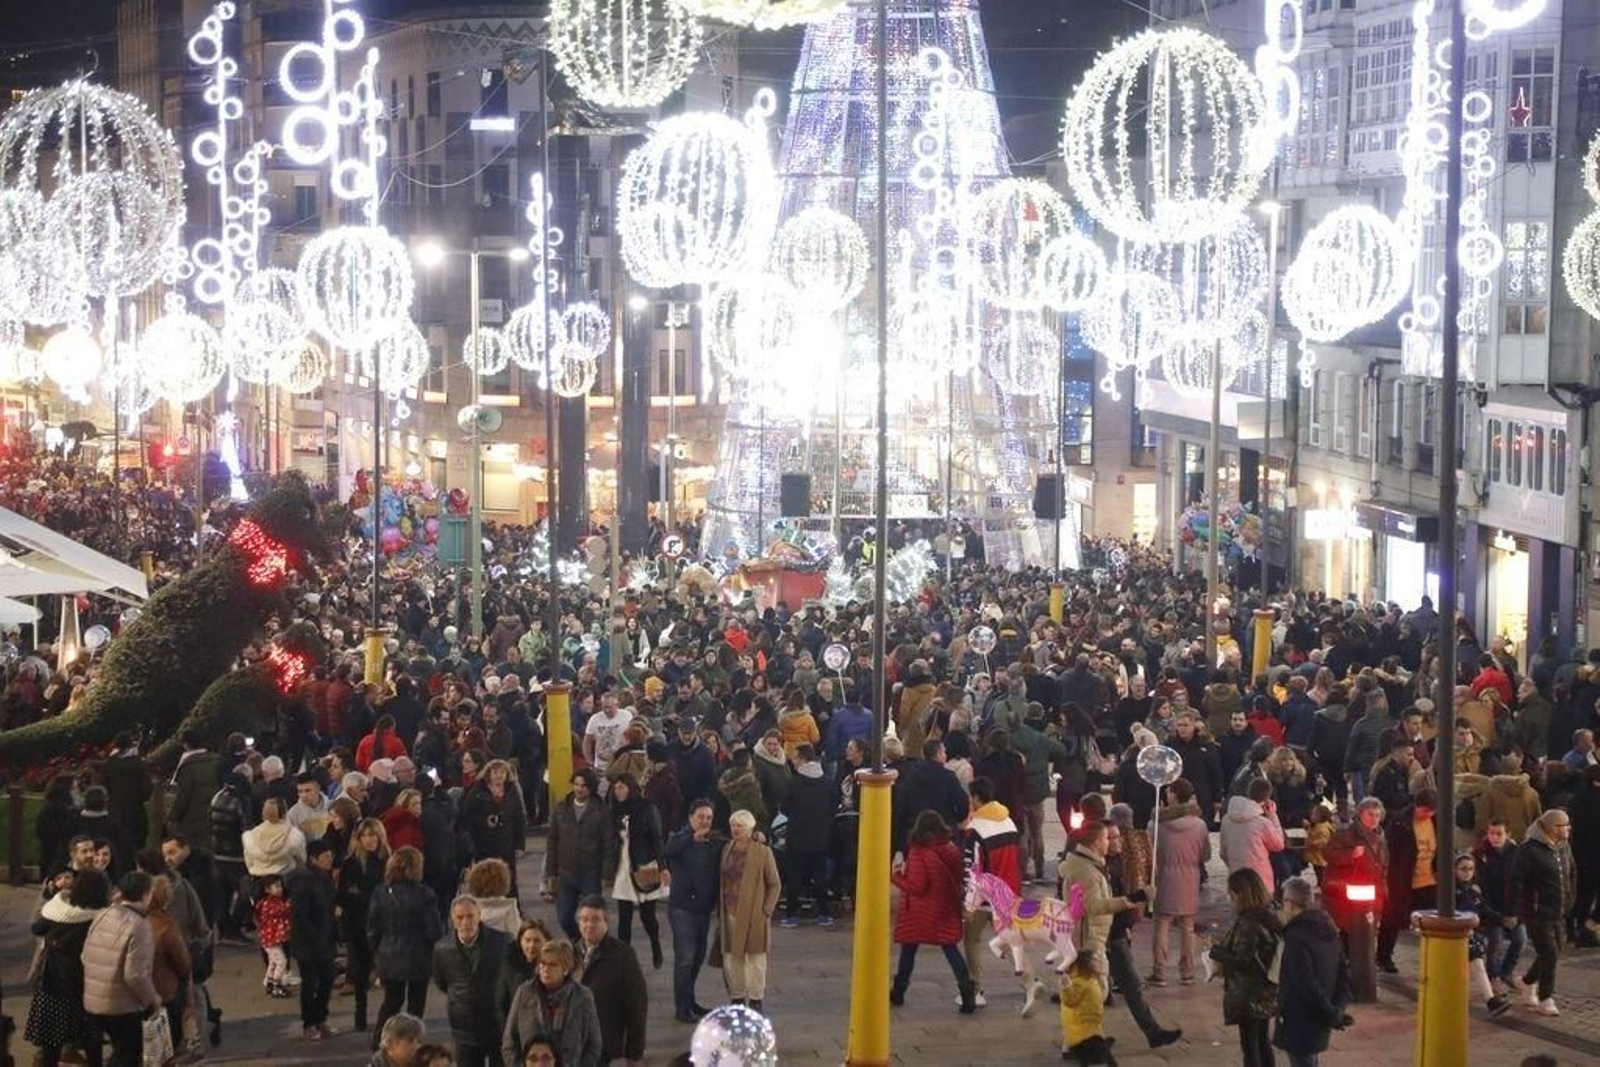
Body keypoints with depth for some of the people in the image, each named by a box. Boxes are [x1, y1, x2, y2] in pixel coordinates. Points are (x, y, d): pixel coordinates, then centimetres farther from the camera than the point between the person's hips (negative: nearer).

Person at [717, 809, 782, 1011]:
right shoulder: (727, 850, 7)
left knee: (755, 957, 4)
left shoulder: (763, 852, -5)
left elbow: (775, 885, -1)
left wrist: (766, 910, -8)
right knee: (731, 958, 5)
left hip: (753, 916, -4)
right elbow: (721, 882, 12)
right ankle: (737, 999, 17)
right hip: (729, 915, 4)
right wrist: (720, 912, 6)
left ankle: (755, 1000, 15)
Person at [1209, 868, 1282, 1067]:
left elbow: (1244, 961, -24)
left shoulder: (1248, 923, -23)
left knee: (1249, 1045, -1)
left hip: (1250, 996, -9)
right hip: (1266, 993, 9)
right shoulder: (1268, 917, 5)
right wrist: (1223, 951, 11)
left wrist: (1217, 952, -12)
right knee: (1262, 1041, 19)